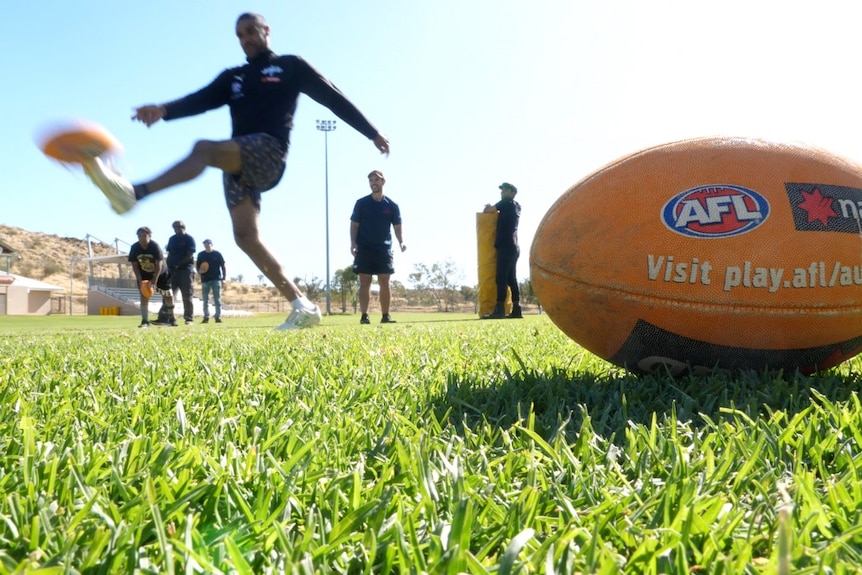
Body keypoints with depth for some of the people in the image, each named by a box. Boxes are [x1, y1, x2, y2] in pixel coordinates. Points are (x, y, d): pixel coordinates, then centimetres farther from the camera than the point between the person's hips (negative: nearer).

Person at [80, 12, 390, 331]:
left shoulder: (290, 66, 14)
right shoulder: (232, 77, 24)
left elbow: (334, 98, 14)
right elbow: (200, 100, 7)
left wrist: (372, 132, 14)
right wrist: (164, 109, -14)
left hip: (268, 152, -6)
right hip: (238, 161, 6)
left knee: (204, 148, -31)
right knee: (245, 237, -9)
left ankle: (132, 193, -47)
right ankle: (303, 306, -9)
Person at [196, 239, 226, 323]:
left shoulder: (217, 254, 2)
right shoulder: (200, 255, 8)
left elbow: (223, 266, 3)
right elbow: (197, 266, 13)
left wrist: (223, 278, -3)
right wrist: (199, 271, -11)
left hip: (216, 279, -2)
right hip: (205, 280, 2)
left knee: (217, 299, -2)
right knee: (205, 300, 5)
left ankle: (218, 317, 0)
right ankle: (206, 317, 11)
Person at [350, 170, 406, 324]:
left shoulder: (392, 205, 6)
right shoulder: (361, 203, 4)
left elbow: (397, 227, 5)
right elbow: (354, 224, 4)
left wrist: (401, 242, -13)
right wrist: (353, 243, -10)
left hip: (384, 249, 1)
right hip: (364, 248, -1)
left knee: (385, 282, 0)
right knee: (365, 282, -3)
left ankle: (386, 316, 8)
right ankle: (364, 316, -2)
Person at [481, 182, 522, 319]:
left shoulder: (507, 203, -3)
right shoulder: (516, 207, 21)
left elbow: (488, 210, 5)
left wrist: (487, 208, 24)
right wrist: (491, 208, 28)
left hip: (506, 246, -9)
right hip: (513, 247, 9)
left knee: (501, 278, -13)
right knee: (511, 279, 6)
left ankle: (499, 310, -18)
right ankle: (516, 309, 3)